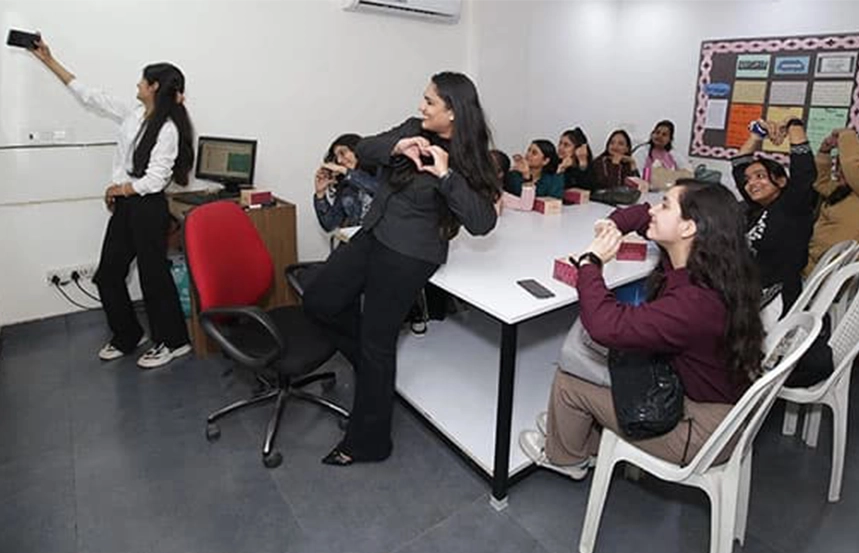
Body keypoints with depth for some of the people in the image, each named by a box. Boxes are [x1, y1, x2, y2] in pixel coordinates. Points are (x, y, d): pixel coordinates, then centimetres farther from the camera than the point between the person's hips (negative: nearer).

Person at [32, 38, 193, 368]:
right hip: (124, 206, 8)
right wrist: (50, 61, 23)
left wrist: (120, 189, -5)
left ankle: (172, 341, 15)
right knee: (107, 275, 13)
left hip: (148, 209, -8)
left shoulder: (167, 129, -15)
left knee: (153, 275, 0)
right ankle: (127, 337, 29)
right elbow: (89, 96, 18)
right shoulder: (132, 114, 9)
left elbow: (155, 180, -18)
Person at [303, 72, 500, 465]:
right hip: (372, 235, 8)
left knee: (377, 342, 0)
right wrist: (395, 147, -14)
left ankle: (368, 442, 20)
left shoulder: (467, 160, -12)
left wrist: (445, 174, -28)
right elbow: (363, 150, 5)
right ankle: (372, 365, 33)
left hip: (410, 254, -7)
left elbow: (482, 222, -23)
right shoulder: (413, 130, 6)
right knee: (319, 302, 10)